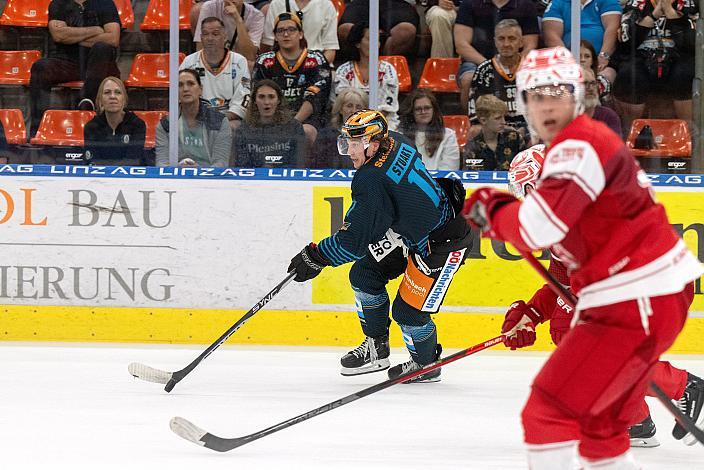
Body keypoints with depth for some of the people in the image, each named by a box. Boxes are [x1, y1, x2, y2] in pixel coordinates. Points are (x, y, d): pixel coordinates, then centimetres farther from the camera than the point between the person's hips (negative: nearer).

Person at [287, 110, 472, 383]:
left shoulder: (372, 180, -32)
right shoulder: (393, 142, -7)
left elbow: (355, 238, -29)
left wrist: (316, 257, -19)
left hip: (444, 242, -11)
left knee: (408, 309, -7)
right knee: (364, 274, 8)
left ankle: (426, 365, 19)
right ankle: (377, 348, 21)